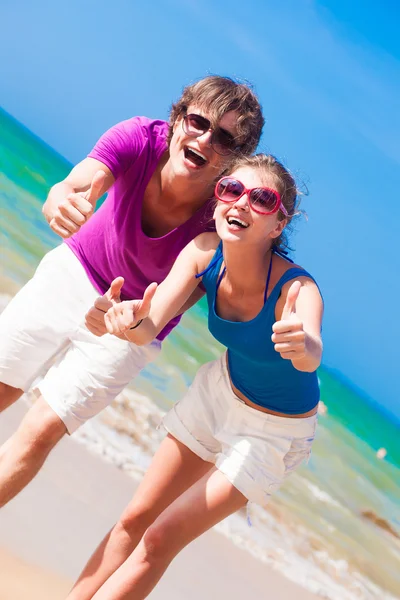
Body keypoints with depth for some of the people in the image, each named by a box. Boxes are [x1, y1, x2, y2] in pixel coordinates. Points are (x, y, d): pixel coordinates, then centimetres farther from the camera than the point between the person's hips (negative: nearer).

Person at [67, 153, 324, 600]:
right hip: (220, 390, 4)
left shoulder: (297, 289, -35)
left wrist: (302, 345, -79)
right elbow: (152, 324, -34)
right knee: (135, 520, 8)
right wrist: (134, 321, -58)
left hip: (274, 430, -4)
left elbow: (311, 357, -55)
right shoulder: (206, 252, -22)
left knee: (161, 540, -4)